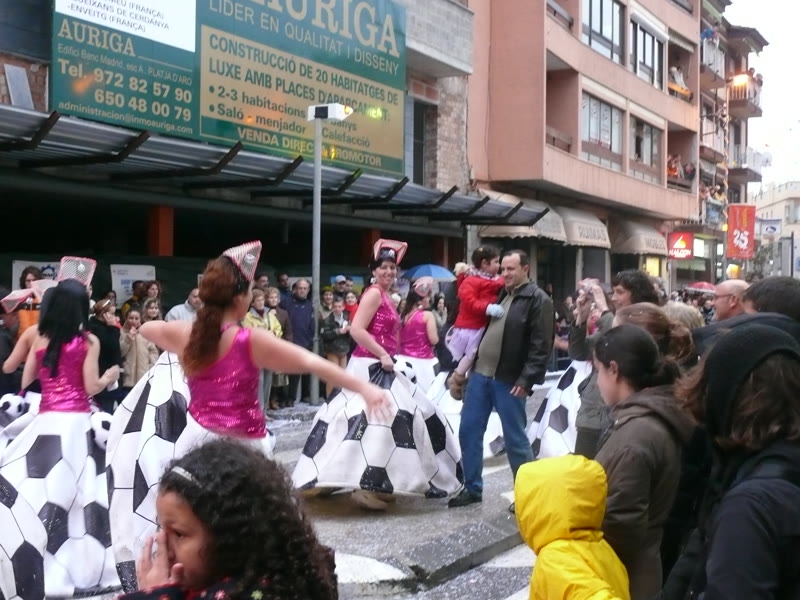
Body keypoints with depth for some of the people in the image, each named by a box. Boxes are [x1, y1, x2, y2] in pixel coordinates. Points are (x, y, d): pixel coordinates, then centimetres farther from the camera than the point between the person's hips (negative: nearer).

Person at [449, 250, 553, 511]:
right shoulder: (498, 294, 14)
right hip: (480, 373, 7)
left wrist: (526, 380, -19)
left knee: (515, 439, 2)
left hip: (509, 380, -7)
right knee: (468, 431, 10)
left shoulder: (538, 300, -8)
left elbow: (541, 346, -13)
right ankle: (472, 488, 22)